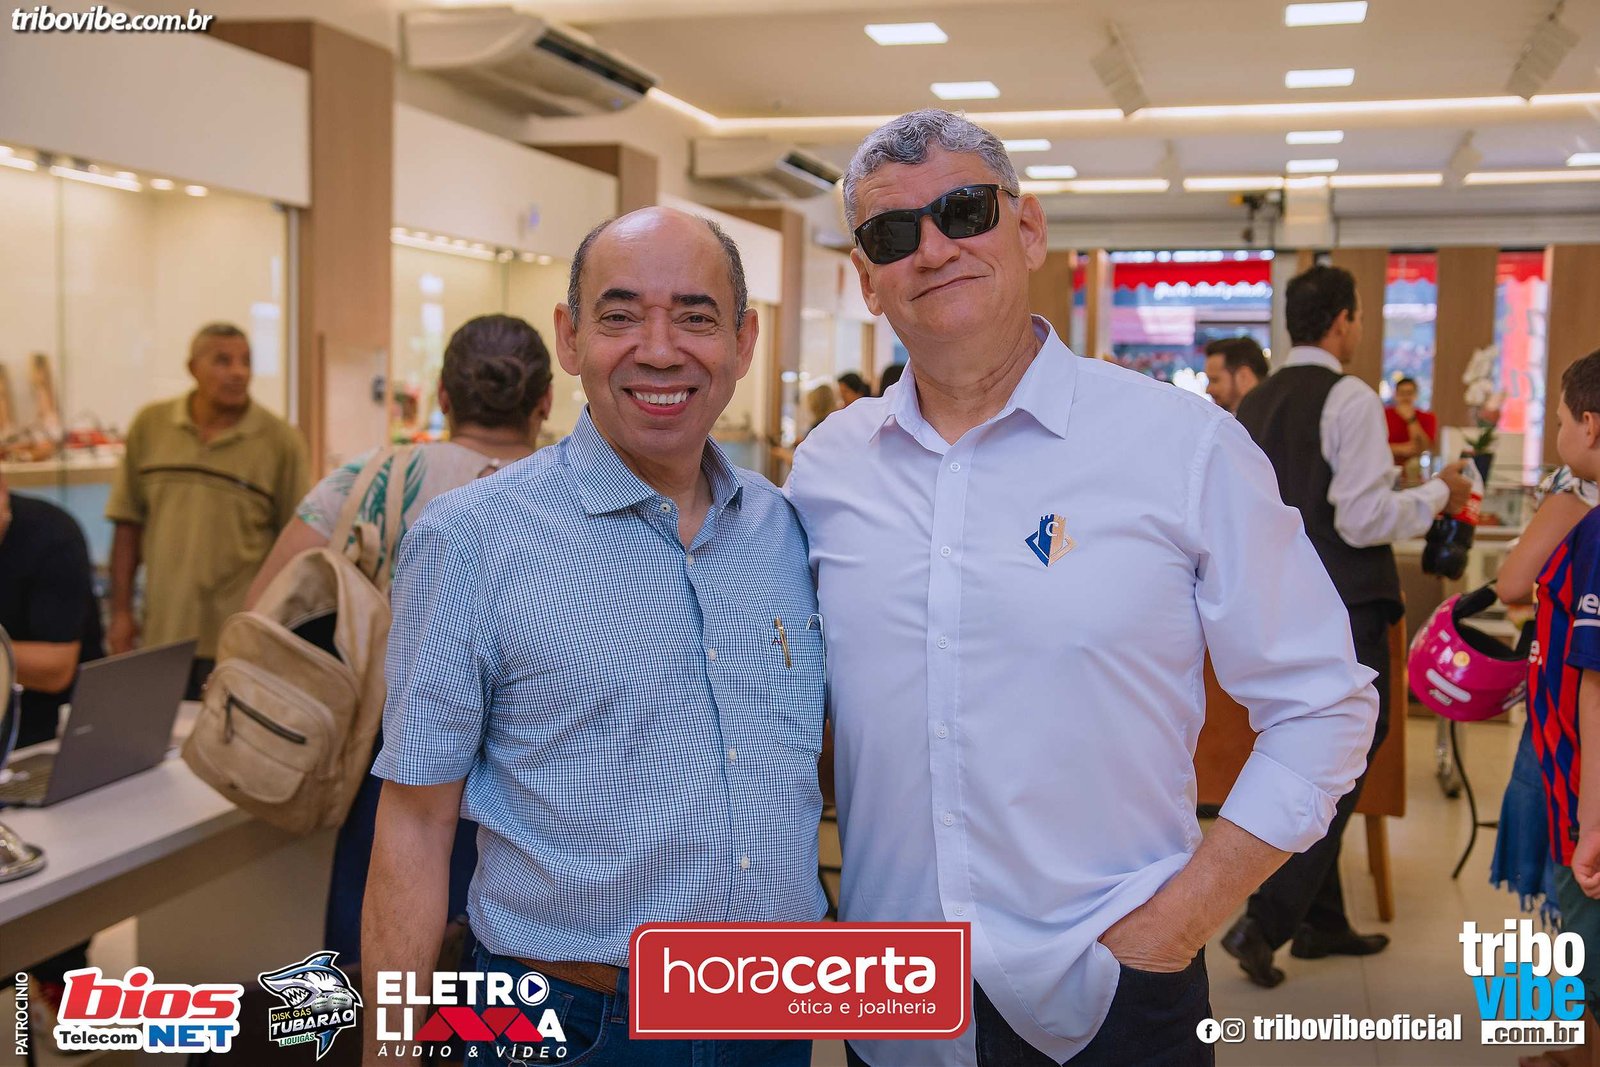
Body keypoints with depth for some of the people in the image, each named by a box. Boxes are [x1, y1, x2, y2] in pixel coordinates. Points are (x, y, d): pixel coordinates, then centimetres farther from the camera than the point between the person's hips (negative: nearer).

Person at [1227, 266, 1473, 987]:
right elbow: (1362, 519, -19)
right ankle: (1263, 924, -5)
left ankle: (1321, 921, 28)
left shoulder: (1253, 404, 11)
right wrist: (1437, 495, -4)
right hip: (1342, 611, -8)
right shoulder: (1350, 399, -13)